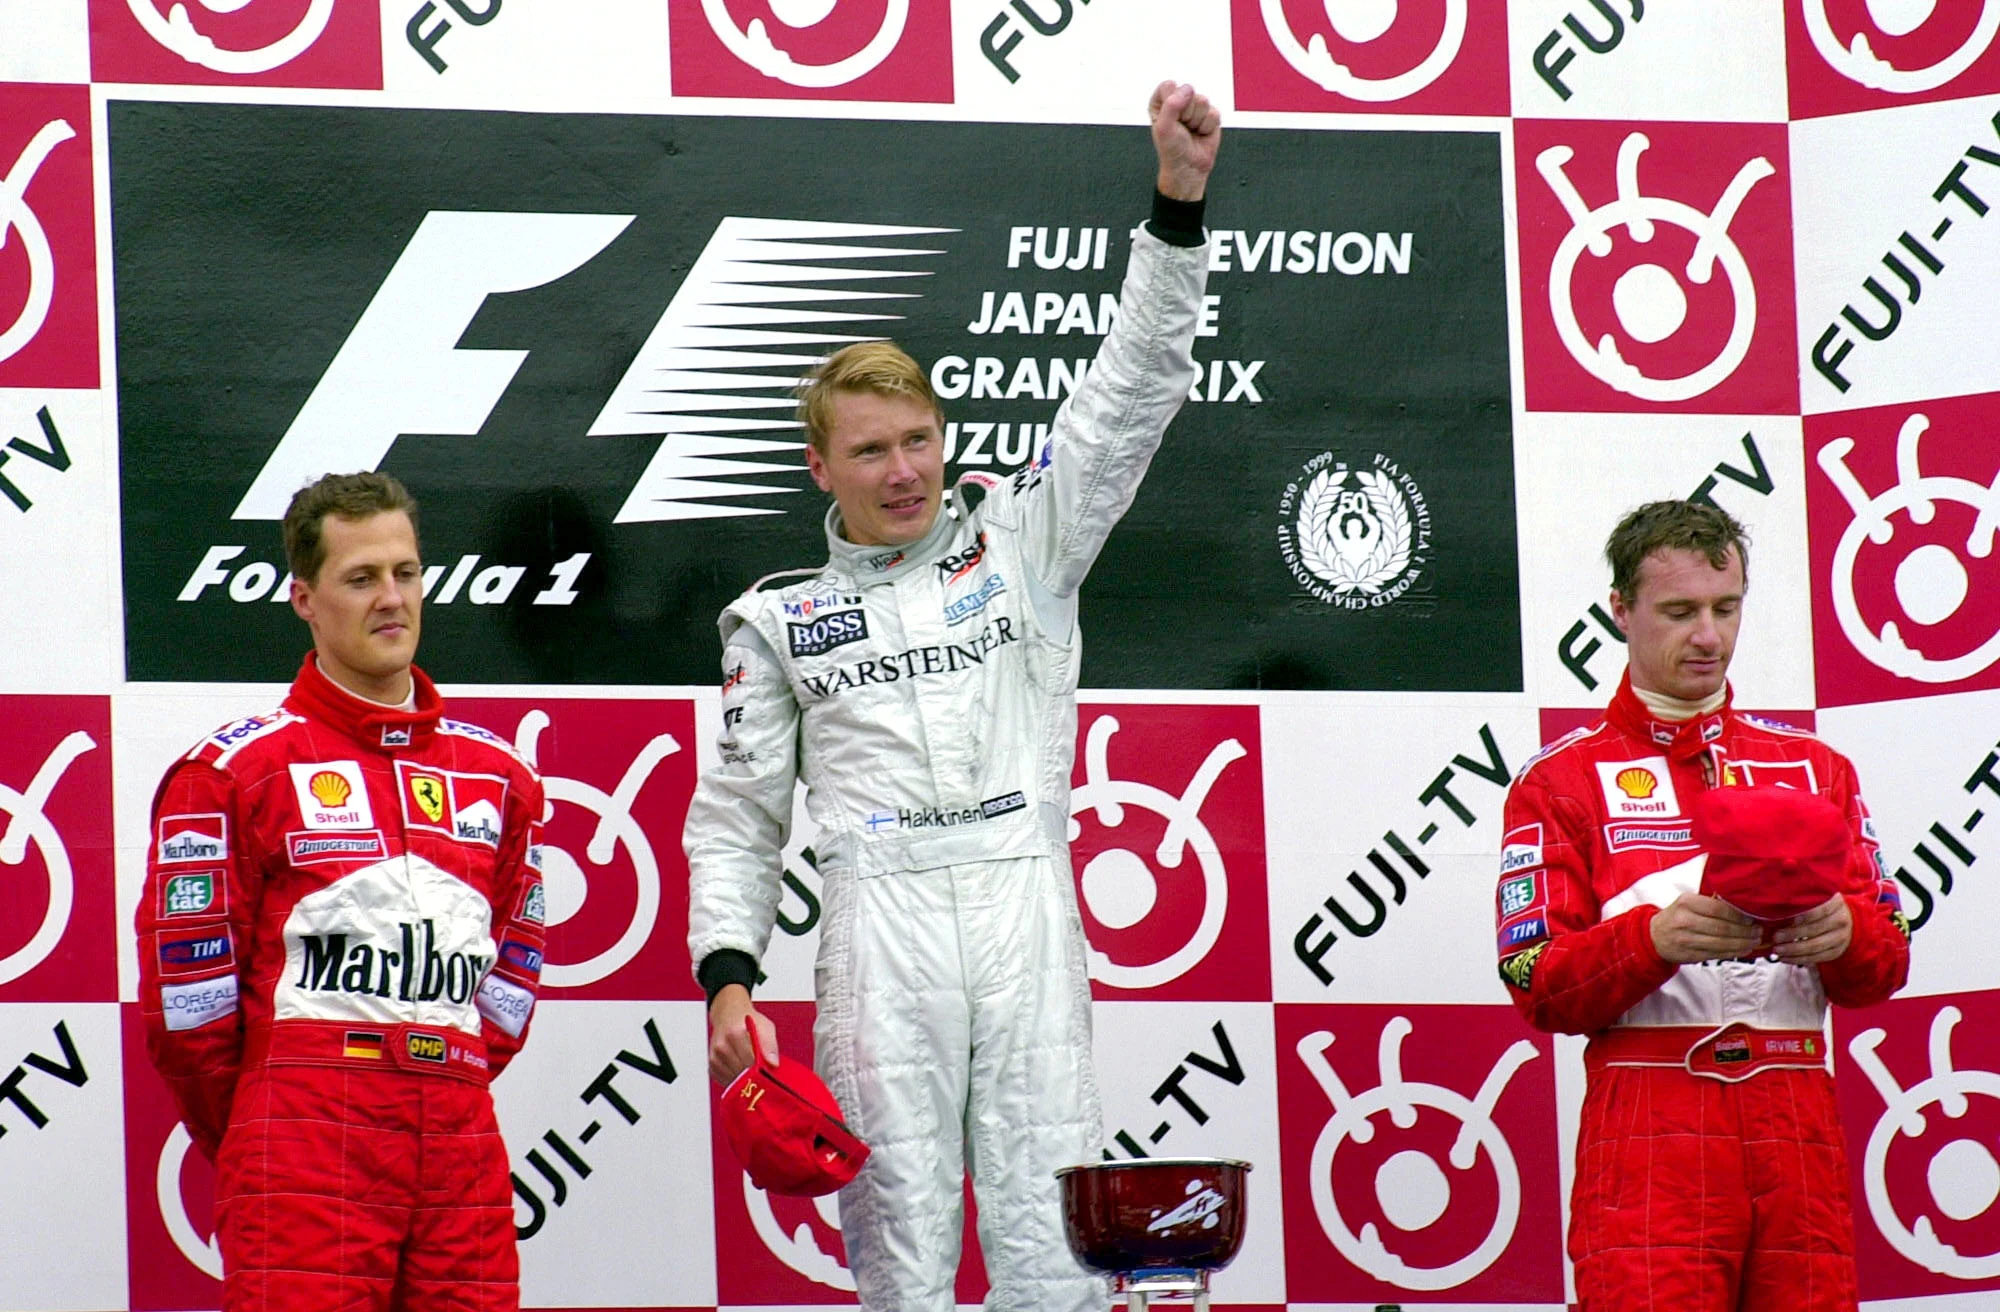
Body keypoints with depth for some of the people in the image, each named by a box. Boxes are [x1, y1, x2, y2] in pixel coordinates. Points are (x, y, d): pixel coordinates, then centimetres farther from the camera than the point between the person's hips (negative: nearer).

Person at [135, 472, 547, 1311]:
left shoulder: (497, 776, 16)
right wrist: (260, 1151, 7)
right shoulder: (235, 771, 0)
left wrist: (441, 1105, 12)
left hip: (461, 1150, 5)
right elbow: (183, 998, 0)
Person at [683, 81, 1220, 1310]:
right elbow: (737, 819, 17)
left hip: (1025, 903, 0)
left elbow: (1131, 392, 6)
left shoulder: (1020, 540, 13)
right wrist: (728, 972, 3)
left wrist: (1179, 206, -5)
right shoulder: (779, 617, 15)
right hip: (880, 918, 0)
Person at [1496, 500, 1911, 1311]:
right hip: (1649, 1133, -3)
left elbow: (1886, 963, 12)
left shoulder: (1813, 767, 19)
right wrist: (1657, 936, -20)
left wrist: (1843, 933, -11)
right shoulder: (1563, 779, 8)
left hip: (1798, 1132, 3)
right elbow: (1539, 986, -2)